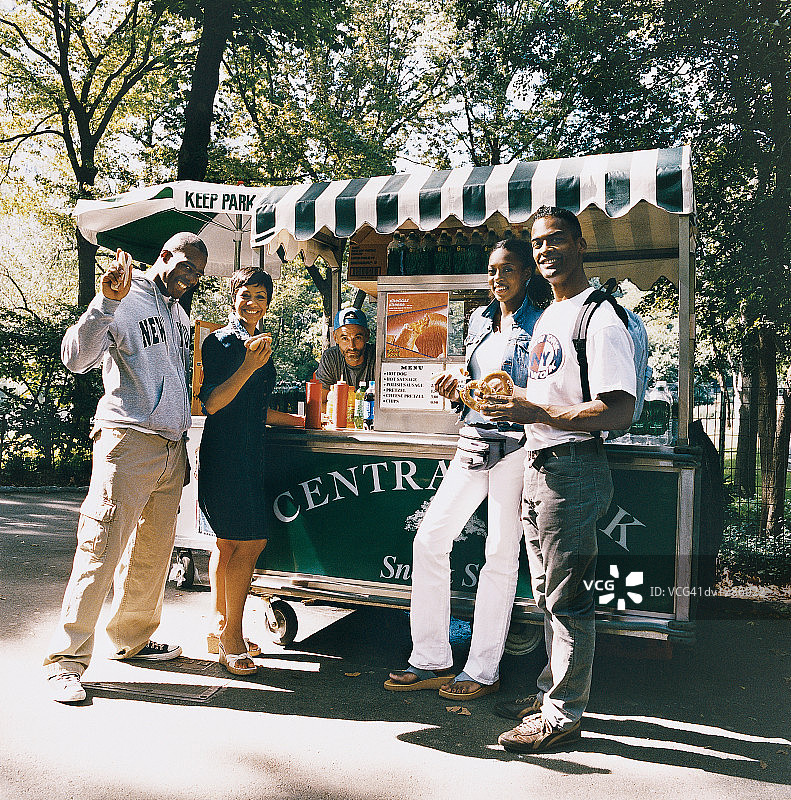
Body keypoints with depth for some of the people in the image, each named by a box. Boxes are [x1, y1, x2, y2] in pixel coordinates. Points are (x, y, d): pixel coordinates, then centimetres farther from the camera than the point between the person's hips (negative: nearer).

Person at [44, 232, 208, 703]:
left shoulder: (180, 314, 20)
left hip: (172, 448, 7)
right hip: (128, 440, -7)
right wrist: (107, 301, -28)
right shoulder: (124, 301, -3)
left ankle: (131, 638, 26)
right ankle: (67, 659, 2)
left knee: (153, 553, 11)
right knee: (102, 549, -7)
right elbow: (76, 358, -17)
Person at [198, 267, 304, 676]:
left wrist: (300, 420, 25)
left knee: (228, 542, 11)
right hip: (225, 451, -8)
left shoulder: (260, 346, 19)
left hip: (249, 450, 8)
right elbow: (211, 403, -14)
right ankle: (231, 639, -1)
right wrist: (249, 367, -23)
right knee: (250, 541, -10)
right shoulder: (219, 342, -6)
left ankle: (220, 628, 19)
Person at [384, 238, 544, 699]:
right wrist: (459, 386, 4)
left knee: (501, 555, -1)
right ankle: (431, 660, 14)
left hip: (515, 442, -6)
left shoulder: (540, 323, -2)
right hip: (474, 440, 7)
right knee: (429, 539, 3)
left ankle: (483, 671, 12)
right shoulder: (480, 319, 17)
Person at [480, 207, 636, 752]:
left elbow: (618, 411, -22)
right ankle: (551, 694, 33)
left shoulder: (601, 319, -13)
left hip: (573, 468, -10)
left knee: (568, 598, 0)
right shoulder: (547, 317, 17)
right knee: (547, 595, 19)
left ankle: (563, 715, 13)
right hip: (539, 464, 10)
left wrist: (535, 412, -24)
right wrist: (511, 402, 7)